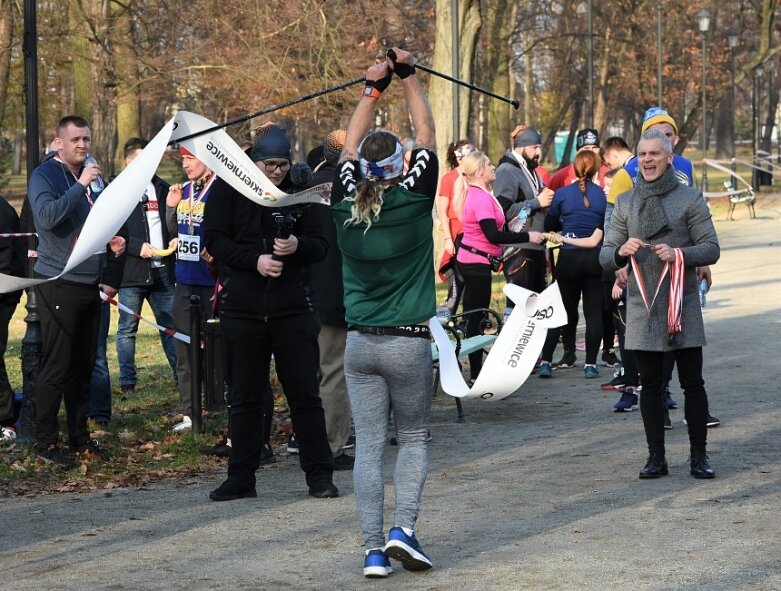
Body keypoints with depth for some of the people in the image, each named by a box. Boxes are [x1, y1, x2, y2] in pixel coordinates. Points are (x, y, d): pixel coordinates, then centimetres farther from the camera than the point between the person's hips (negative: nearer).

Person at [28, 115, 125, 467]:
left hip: (89, 283, 7)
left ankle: (79, 436, 20)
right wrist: (80, 186, -26)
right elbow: (47, 217, -26)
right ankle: (45, 443, 0)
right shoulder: (45, 176, -7)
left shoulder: (92, 177, 15)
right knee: (56, 367, -6)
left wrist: (112, 244, 8)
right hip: (58, 283, -7)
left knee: (83, 365, 11)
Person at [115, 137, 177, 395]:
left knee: (171, 325, 7)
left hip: (163, 270, 4)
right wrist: (137, 246, -17)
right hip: (131, 271, -4)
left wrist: (177, 238, 1)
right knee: (128, 329, 1)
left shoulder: (162, 188, 16)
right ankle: (127, 382, 6)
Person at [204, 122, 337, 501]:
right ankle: (241, 477, 15)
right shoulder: (228, 189, 0)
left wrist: (298, 245, -18)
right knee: (245, 396, 7)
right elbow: (215, 240, -4)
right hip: (242, 309, 0)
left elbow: (321, 246, 4)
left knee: (305, 393, 3)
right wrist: (255, 259, -18)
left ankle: (319, 474, 10)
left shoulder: (300, 189, 2)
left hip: (294, 307, 0)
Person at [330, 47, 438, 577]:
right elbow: (427, 135, 2)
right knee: (414, 438, 12)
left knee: (369, 444, 4)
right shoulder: (412, 201, -10)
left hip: (360, 343, 3)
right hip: (408, 343, -3)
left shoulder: (346, 206, -2)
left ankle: (375, 549, 0)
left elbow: (351, 145, 13)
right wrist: (408, 76, 9)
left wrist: (373, 89, 15)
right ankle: (404, 528, -5)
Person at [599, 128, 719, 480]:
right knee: (650, 383, 6)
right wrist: (621, 252, -14)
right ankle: (656, 458, 12)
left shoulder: (690, 199, 1)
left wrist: (679, 254, -20)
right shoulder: (625, 203, 10)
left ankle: (699, 457, 7)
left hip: (682, 304, -2)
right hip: (642, 305, 3)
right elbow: (606, 257, 9)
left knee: (692, 382, 0)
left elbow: (711, 249, -2)